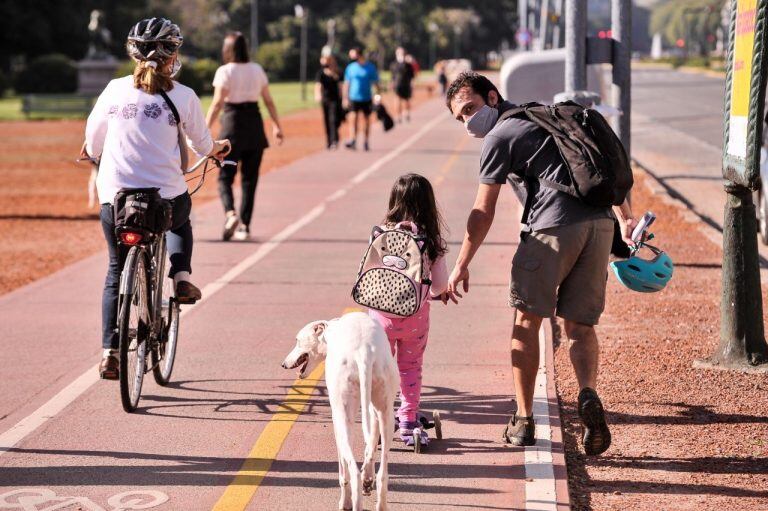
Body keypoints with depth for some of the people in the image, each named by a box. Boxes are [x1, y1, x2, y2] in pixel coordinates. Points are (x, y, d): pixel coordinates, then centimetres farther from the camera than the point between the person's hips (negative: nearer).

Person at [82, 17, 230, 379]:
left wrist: (92, 151, 37)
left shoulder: (115, 89, 2)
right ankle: (181, 276, 12)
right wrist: (215, 149, 34)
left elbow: (93, 139, 13)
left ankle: (110, 351, 10)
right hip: (166, 196, -1)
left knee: (116, 271, 19)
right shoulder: (182, 96, -2)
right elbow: (202, 145, 10)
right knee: (179, 221, 37)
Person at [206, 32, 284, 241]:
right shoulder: (257, 70, 6)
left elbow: (217, 104, -13)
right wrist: (277, 126, 18)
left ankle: (230, 213, -25)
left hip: (232, 122, -4)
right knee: (249, 179, 10)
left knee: (225, 177, 1)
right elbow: (268, 100, 9)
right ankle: (244, 226, 9)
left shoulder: (224, 72, -7)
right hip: (254, 123, 4)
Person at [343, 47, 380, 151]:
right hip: (354, 99, 0)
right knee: (354, 119, -10)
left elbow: (375, 83, 4)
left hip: (367, 99, 0)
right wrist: (345, 98, 3)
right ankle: (353, 141, -15)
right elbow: (346, 84, 7)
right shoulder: (350, 68, 3)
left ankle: (365, 143, 17)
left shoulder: (371, 68, 0)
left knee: (366, 120, 7)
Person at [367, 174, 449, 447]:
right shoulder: (432, 240, -8)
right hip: (415, 313, 1)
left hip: (382, 311, -1)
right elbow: (440, 285, -5)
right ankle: (408, 422, 19)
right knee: (411, 367, 15)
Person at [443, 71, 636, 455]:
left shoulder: (499, 138, 4)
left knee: (527, 319, 9)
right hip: (600, 225, 6)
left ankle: (523, 420, 12)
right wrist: (625, 217, 22)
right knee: (580, 325, 12)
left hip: (553, 226, -6)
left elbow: (483, 212, 2)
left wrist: (462, 265, 10)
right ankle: (588, 393, -15)